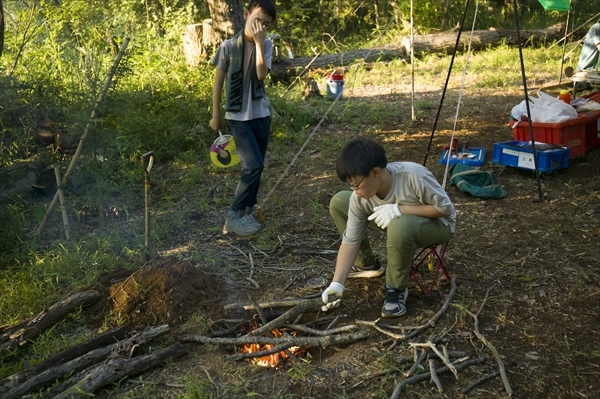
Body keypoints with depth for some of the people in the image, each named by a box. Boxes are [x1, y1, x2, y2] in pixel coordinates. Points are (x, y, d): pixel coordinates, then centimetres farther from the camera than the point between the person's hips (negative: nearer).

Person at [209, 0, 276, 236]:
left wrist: (259, 42, -20)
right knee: (254, 165, -13)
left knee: (255, 166, 9)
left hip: (261, 114, 5)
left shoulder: (266, 45, 1)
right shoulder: (229, 46, -9)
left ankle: (247, 211, 23)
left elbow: (261, 74, -16)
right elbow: (218, 82, -2)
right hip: (238, 116, -4)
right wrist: (216, 115, 2)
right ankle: (234, 216, -3)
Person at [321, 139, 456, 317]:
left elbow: (446, 208, -27)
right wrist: (337, 284, -24)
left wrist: (399, 209, -35)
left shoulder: (412, 175, -36)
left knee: (399, 226, -42)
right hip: (401, 219, 6)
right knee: (339, 203, -6)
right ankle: (367, 265, 10)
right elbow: (351, 240, -16)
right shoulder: (359, 197, -20)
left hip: (437, 223, -6)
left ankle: (397, 289, -16)